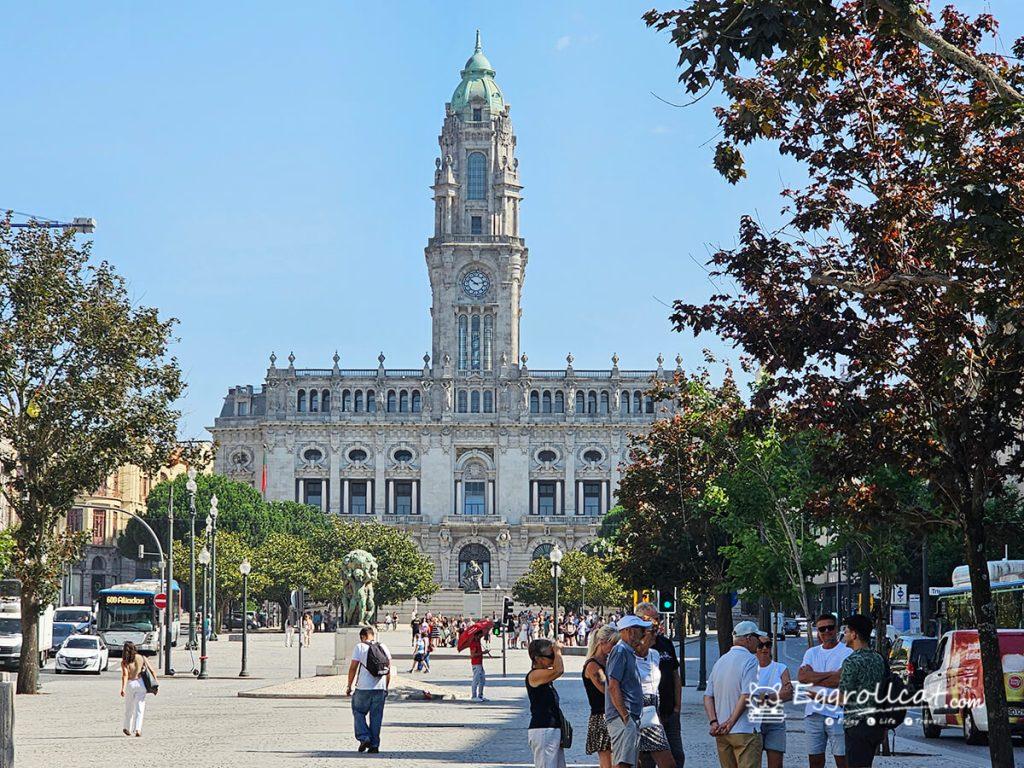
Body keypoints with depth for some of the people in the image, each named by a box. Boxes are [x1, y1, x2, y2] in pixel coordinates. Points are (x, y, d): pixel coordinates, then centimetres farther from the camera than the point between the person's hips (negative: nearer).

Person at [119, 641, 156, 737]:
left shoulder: (124, 662, -2)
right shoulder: (142, 658, 4)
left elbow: (125, 675, -16)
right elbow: (152, 671, 1)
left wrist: (123, 688, -23)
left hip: (130, 684, 0)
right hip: (141, 683, 0)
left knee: (129, 708, 17)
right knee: (140, 708, 2)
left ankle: (127, 728, 31)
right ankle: (138, 729, -12)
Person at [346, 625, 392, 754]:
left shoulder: (360, 647, -2)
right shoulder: (383, 647, 10)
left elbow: (353, 668, -5)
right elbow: (389, 669, 10)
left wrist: (349, 686, 3)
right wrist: (386, 687, 17)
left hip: (363, 688, -4)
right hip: (380, 688, 4)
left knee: (358, 712, 12)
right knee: (376, 716, 8)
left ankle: (364, 737, -3)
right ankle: (374, 745, 7)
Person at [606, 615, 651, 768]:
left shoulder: (629, 652, 21)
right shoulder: (620, 651, -10)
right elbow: (613, 687, -18)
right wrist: (625, 716, -19)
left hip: (632, 719, 10)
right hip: (622, 719, -10)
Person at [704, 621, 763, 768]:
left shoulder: (720, 661, 15)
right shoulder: (749, 660, -9)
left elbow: (708, 696, 10)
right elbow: (747, 696, -19)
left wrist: (713, 722, -1)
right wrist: (731, 722, -16)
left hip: (721, 732, 7)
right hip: (745, 731, -7)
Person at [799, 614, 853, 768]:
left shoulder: (847, 652, -1)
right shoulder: (811, 653, 15)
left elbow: (842, 680, -15)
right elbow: (801, 676, -2)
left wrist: (813, 678, -5)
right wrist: (830, 674, -9)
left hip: (838, 713, -5)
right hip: (813, 713, 5)